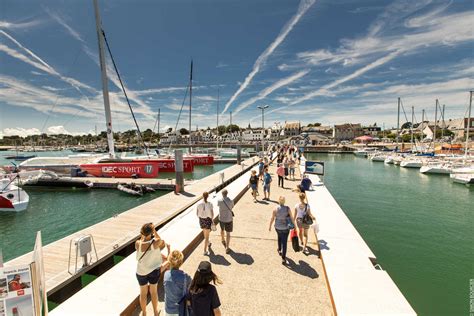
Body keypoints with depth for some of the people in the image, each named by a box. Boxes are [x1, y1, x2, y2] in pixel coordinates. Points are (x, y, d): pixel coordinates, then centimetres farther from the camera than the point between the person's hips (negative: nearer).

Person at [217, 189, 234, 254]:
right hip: (228, 219, -2)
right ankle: (227, 248, 13)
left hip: (221, 219, 2)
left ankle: (223, 240, 54)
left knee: (222, 229, 29)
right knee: (228, 233, 10)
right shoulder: (231, 201, -20)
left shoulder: (219, 201, -17)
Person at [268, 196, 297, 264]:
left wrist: (270, 226, 7)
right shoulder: (287, 208, -15)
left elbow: (272, 219, -8)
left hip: (278, 227, 1)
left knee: (279, 237, 32)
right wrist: (294, 225, 9)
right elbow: (291, 218, -7)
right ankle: (283, 258, 8)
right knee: (284, 242, 7)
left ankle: (279, 250, 48)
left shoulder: (275, 209, -16)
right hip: (285, 228, -1)